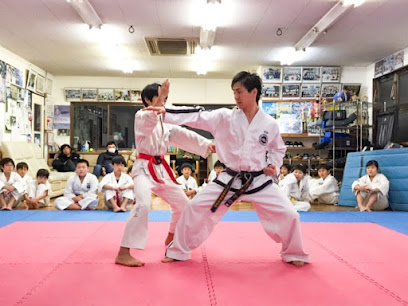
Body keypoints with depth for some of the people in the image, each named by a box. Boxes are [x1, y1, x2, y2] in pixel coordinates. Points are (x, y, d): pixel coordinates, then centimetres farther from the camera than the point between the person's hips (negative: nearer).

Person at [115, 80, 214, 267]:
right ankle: (123, 253, -25)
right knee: (143, 205, -30)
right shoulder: (141, 116, -6)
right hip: (144, 168, -8)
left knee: (182, 203, 16)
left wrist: (207, 145, 2)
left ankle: (171, 238, 41)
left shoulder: (166, 124, 14)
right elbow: (149, 122, -31)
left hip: (161, 169, 8)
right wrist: (159, 100, -39)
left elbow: (185, 136, 10)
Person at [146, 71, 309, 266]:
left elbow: (278, 148, 12)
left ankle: (294, 254, 26)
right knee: (195, 209, -4)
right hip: (229, 180, 0)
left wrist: (274, 166, -6)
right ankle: (178, 251, 18)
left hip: (260, 181, 0)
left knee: (288, 215, -4)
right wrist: (165, 112, -23)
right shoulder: (224, 117, -6)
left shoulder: (269, 123, -4)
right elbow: (196, 117, -13)